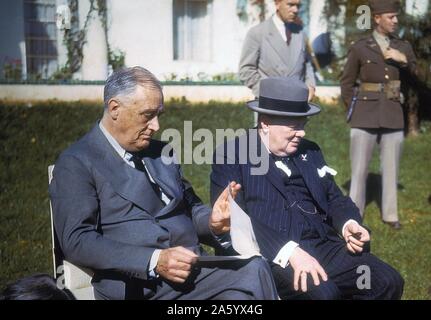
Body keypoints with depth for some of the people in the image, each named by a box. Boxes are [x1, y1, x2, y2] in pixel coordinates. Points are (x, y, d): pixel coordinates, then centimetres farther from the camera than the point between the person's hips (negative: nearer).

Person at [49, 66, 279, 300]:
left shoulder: (162, 152, 19)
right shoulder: (76, 164, 0)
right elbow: (76, 241, -9)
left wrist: (211, 222, 1)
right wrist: (153, 261, -18)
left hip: (194, 270, 7)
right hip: (136, 285, -6)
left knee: (254, 269, -24)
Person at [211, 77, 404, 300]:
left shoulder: (309, 151, 19)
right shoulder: (231, 155, -2)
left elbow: (334, 198, 24)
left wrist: (349, 224, -1)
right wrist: (290, 251, -25)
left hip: (323, 246, 7)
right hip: (270, 255, -6)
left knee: (389, 282, -12)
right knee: (323, 293, -32)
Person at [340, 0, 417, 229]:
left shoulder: (404, 47, 7)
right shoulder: (360, 48, -1)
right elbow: (347, 82, 6)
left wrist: (404, 60, -9)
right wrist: (354, 111, 4)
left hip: (393, 117, 3)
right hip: (365, 116, -3)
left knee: (391, 167, 9)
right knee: (359, 167, 1)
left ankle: (390, 213, 22)